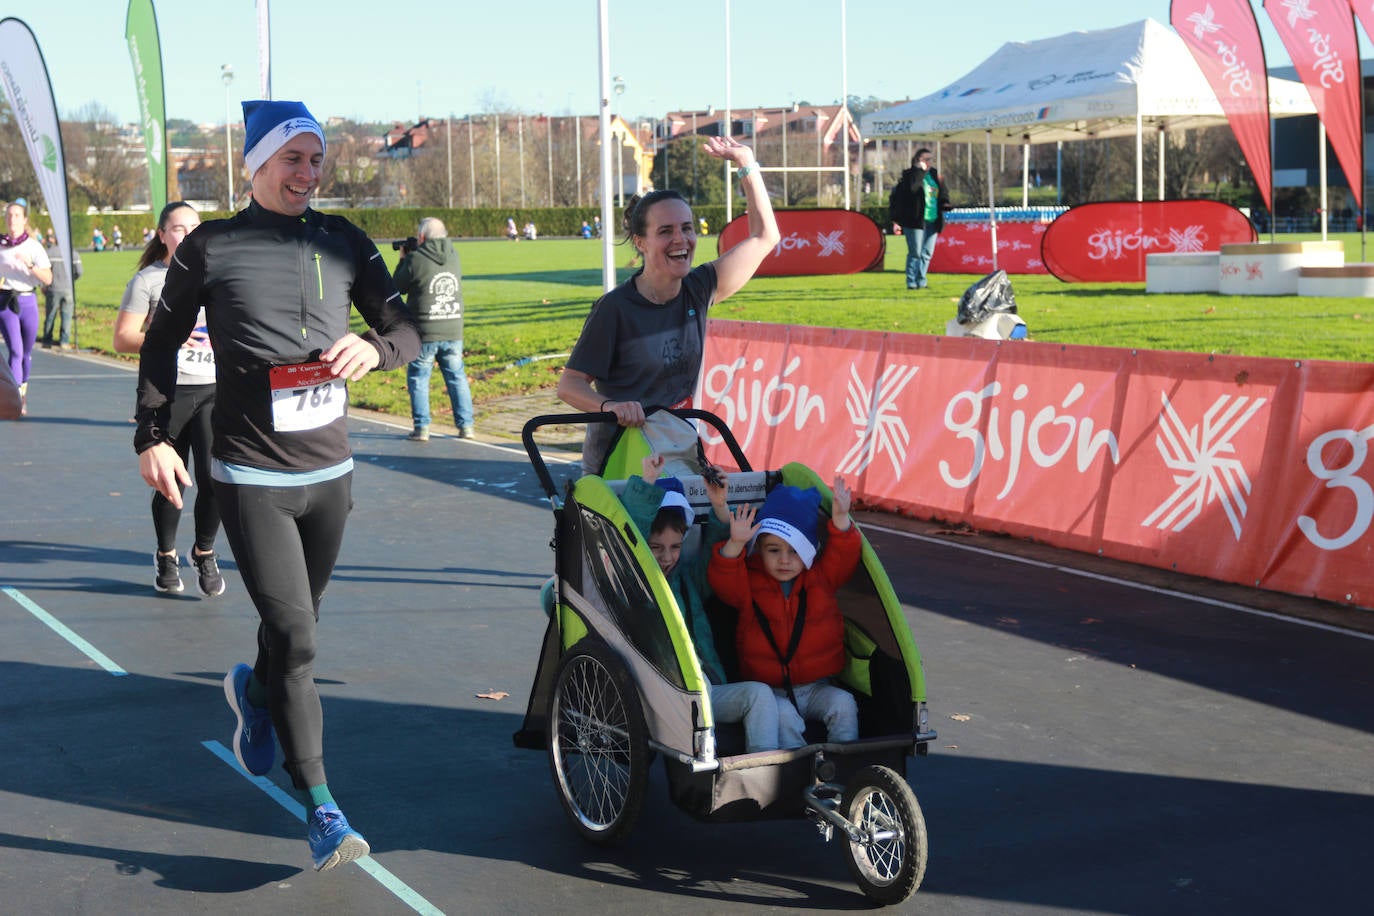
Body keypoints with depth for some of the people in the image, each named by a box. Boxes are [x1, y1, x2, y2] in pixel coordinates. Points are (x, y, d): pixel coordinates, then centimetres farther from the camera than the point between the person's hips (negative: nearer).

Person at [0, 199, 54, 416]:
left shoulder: (34, 246, 0)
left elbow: (48, 279, -8)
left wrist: (30, 265, -23)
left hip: (28, 301, 1)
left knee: (26, 352, 12)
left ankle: (23, 388, 37)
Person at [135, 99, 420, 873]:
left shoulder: (344, 242, 5)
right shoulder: (210, 248, -3)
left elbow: (407, 327, 7)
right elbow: (162, 343, 8)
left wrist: (374, 348, -15)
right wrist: (153, 436, 3)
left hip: (331, 471, 4)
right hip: (252, 477, -4)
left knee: (296, 625, 18)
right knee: (295, 639, -10)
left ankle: (254, 690, 53)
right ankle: (322, 810, -3)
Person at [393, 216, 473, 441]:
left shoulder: (415, 260, -11)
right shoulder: (453, 256, 5)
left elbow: (398, 286, 1)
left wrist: (402, 260, 16)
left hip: (425, 332, -4)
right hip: (453, 330, 4)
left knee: (418, 378, 7)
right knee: (457, 376, 12)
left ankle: (421, 427, 4)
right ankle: (465, 425, 11)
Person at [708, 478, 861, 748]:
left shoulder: (821, 577, 6)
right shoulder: (749, 582, 0)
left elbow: (843, 554, -5)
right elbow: (721, 578, -16)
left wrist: (840, 519, -25)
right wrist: (735, 544, -34)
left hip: (816, 687, 2)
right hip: (770, 690, -2)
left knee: (843, 704, -24)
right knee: (783, 715, -31)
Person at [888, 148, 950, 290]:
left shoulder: (934, 174, 16)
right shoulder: (910, 174, -4)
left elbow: (943, 192, 24)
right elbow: (911, 187, -25)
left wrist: (944, 202, 3)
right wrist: (919, 170, -18)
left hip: (932, 221, 6)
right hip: (916, 220, -6)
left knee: (927, 253, 8)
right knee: (916, 253, -6)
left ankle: (921, 282, 15)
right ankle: (912, 282, 0)